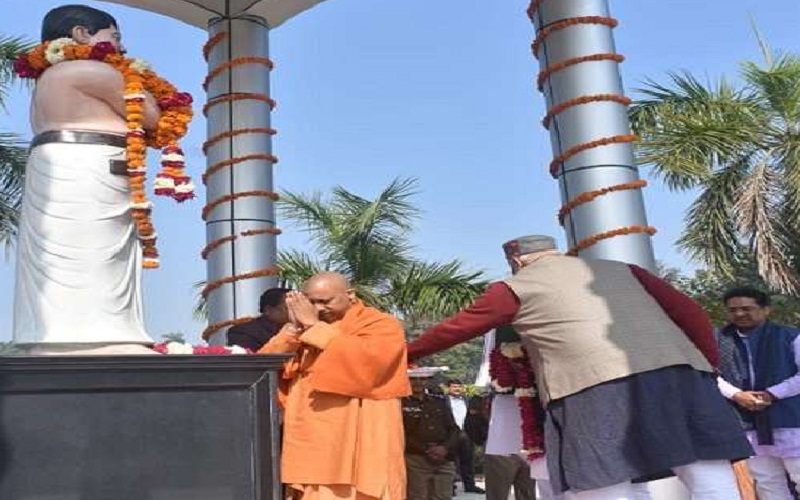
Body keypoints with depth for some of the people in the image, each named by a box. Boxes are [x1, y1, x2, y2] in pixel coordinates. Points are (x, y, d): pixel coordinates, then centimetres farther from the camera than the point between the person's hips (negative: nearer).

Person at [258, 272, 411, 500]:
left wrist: (315, 327, -13)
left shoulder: (381, 325, -1)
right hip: (309, 451, 5)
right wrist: (293, 329, -6)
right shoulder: (301, 332, 17)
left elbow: (365, 361, -21)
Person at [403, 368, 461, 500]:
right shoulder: (401, 403, 1)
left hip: (444, 460, 4)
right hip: (415, 460, -4)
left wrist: (445, 448, -6)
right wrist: (426, 450, -11)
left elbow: (454, 429, 13)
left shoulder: (439, 402, 17)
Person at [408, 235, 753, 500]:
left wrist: (407, 355, 41)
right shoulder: (621, 270, 31)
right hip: (678, 370, 5)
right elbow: (689, 311, 22)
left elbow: (454, 328, 28)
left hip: (592, 385, -4)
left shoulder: (515, 288, 21)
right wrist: (707, 364, 28)